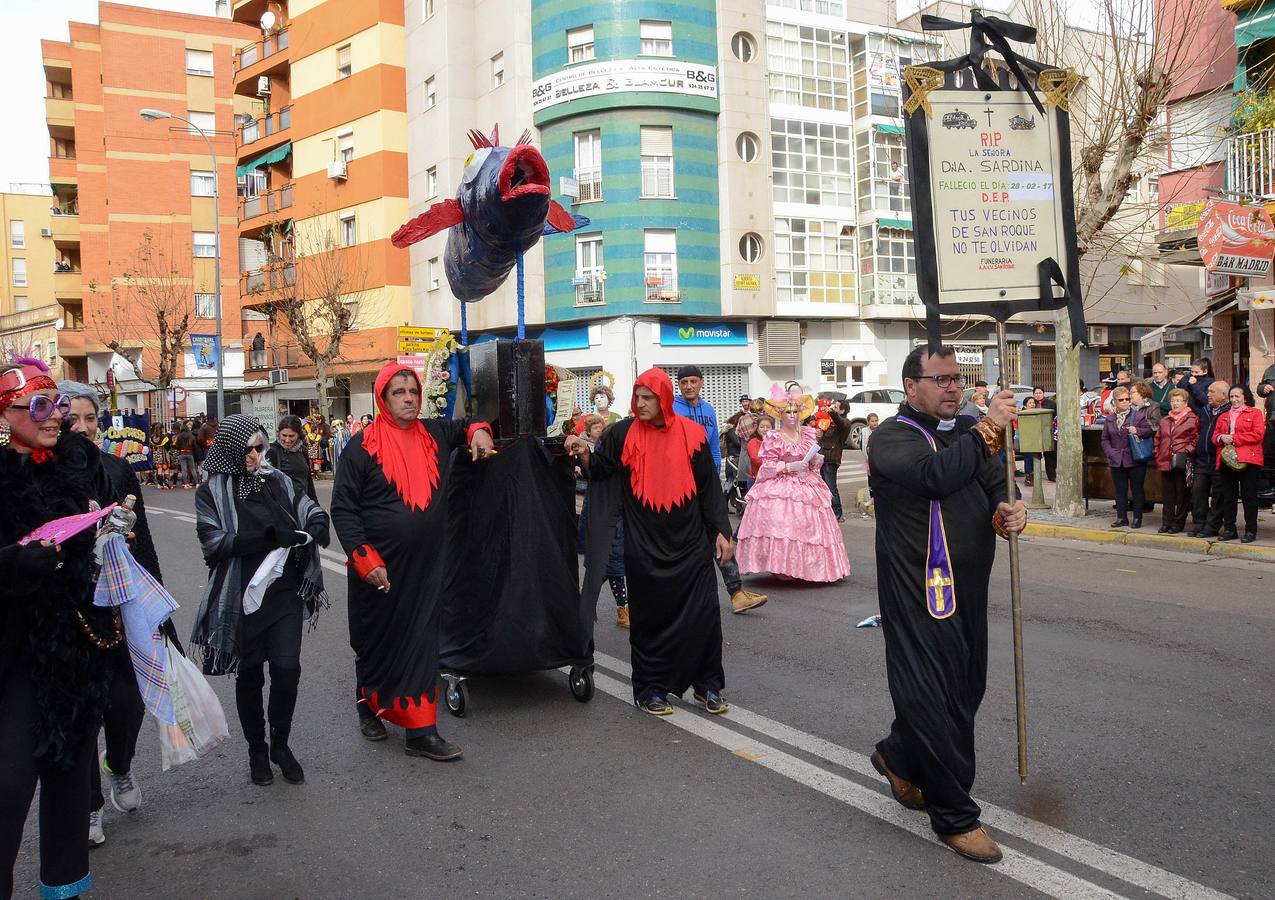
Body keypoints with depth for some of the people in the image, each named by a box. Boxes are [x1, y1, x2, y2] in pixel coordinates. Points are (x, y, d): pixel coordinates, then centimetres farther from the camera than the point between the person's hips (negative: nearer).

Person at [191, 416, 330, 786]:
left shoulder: (276, 481, 6)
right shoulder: (211, 491, -2)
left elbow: (312, 511, 9)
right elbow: (215, 542, -14)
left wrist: (315, 527, -15)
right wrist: (270, 536, -24)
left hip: (284, 592, 2)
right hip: (242, 597, -2)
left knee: (287, 669, -3)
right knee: (249, 674, 10)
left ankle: (280, 744, 19)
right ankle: (256, 750, 29)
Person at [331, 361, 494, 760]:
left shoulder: (433, 434, 5)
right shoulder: (364, 446, -9)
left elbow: (463, 426, 28)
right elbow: (343, 508, -9)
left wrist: (478, 432, 4)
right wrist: (365, 559, -17)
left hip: (425, 566, 4)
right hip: (378, 569, -3)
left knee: (421, 645, 4)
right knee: (377, 643, 13)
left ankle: (421, 732, 10)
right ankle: (369, 708, 36)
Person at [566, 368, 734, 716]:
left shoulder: (692, 433, 0)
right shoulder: (623, 434, -1)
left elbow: (710, 487, 4)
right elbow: (600, 471, 5)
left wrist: (721, 531, 2)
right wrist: (585, 453, -16)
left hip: (690, 541, 1)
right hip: (644, 544, 0)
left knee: (703, 612, 1)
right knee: (649, 616, 6)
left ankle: (707, 684, 17)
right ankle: (650, 688, 19)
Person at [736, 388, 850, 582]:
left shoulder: (808, 434, 11)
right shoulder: (772, 438, -4)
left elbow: (814, 463, 22)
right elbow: (767, 467, -8)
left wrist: (817, 460, -1)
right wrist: (789, 467, -18)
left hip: (807, 487, 5)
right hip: (780, 491, -5)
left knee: (809, 526, 2)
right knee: (781, 525, -17)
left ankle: (805, 567, 12)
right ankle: (781, 566, -9)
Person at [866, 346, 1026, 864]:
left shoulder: (969, 431, 13)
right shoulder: (892, 437, -9)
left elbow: (994, 488, 10)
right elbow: (934, 474, -28)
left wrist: (1006, 512, -12)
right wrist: (987, 430, -24)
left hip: (968, 588, 8)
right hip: (919, 592, -8)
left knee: (965, 689, 17)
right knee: (935, 695, -2)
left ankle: (899, 756, 42)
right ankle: (955, 816, 12)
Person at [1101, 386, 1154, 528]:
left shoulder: (1139, 415, -1)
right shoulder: (1110, 419, 9)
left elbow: (1149, 431, -4)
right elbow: (1105, 439, 11)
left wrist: (1137, 431, -22)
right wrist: (1110, 452, -3)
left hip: (1136, 460, -3)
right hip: (1117, 461, 3)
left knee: (1137, 490, 3)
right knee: (1120, 490, 8)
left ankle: (1137, 518, 11)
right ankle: (1121, 517, 16)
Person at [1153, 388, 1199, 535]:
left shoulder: (1193, 420, -1)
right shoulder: (1164, 421, 18)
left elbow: (1196, 439, -7)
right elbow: (1158, 439, 23)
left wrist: (1187, 452, -15)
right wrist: (1157, 455, 12)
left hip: (1182, 464, -5)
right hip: (1165, 462, 6)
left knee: (1182, 494, 1)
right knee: (1167, 494, 9)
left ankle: (1179, 522, 9)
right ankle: (1167, 521, 16)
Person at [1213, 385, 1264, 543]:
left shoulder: (1255, 413, 4)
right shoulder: (1224, 416, 21)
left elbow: (1258, 434, -9)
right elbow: (1215, 436, 16)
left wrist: (1234, 438, -12)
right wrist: (1221, 438, -8)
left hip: (1247, 460, -5)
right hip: (1227, 459, 5)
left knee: (1249, 496, -3)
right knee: (1228, 497, 7)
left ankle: (1251, 531, 2)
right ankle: (1229, 529, 13)